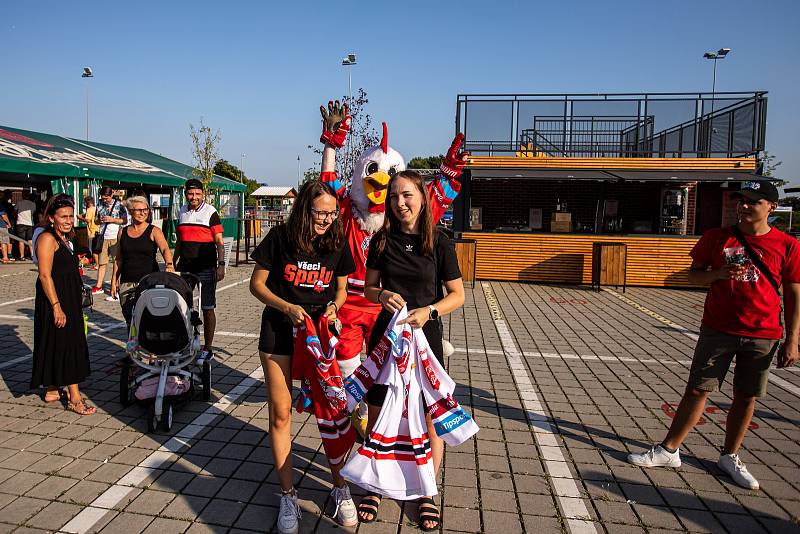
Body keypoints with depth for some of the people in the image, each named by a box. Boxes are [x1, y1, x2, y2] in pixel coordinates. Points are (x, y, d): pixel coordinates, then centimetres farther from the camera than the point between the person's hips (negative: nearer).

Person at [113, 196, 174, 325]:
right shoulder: (123, 232, 10)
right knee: (128, 316, 4)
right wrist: (115, 281, 10)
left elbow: (165, 249, -17)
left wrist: (169, 264, -37)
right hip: (127, 282, 3)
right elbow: (118, 259, 15)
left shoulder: (154, 231, -1)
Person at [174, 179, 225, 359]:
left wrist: (221, 265, -15)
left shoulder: (210, 212, -3)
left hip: (206, 268, -5)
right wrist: (173, 263, 19)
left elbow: (219, 242, -6)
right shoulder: (182, 212, 13)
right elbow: (179, 241, 21)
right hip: (185, 267, 5)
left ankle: (207, 348, 10)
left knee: (207, 309, 2)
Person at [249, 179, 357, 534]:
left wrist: (334, 306, -11)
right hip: (279, 332, -1)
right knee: (280, 414, 4)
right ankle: (288, 496, 20)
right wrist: (287, 307, -16)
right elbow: (257, 284, -2)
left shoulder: (337, 243, -1)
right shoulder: (280, 238, -8)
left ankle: (340, 487, 22)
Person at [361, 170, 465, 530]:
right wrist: (383, 295, -14)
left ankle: (428, 493, 28)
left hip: (425, 337, -2)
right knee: (377, 414, 10)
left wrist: (428, 311, -19)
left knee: (432, 418, 6)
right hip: (385, 334, 2)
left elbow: (458, 295, -3)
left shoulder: (438, 242, -6)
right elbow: (369, 288, 8)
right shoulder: (382, 240, 1)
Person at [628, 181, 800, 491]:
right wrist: (718, 273, -14)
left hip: (762, 335, 0)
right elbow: (693, 275, 7)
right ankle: (669, 451, 12)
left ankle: (730, 457, 27)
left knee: (746, 397, 9)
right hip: (718, 330, 0)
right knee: (698, 389, 2)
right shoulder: (717, 238, 2)